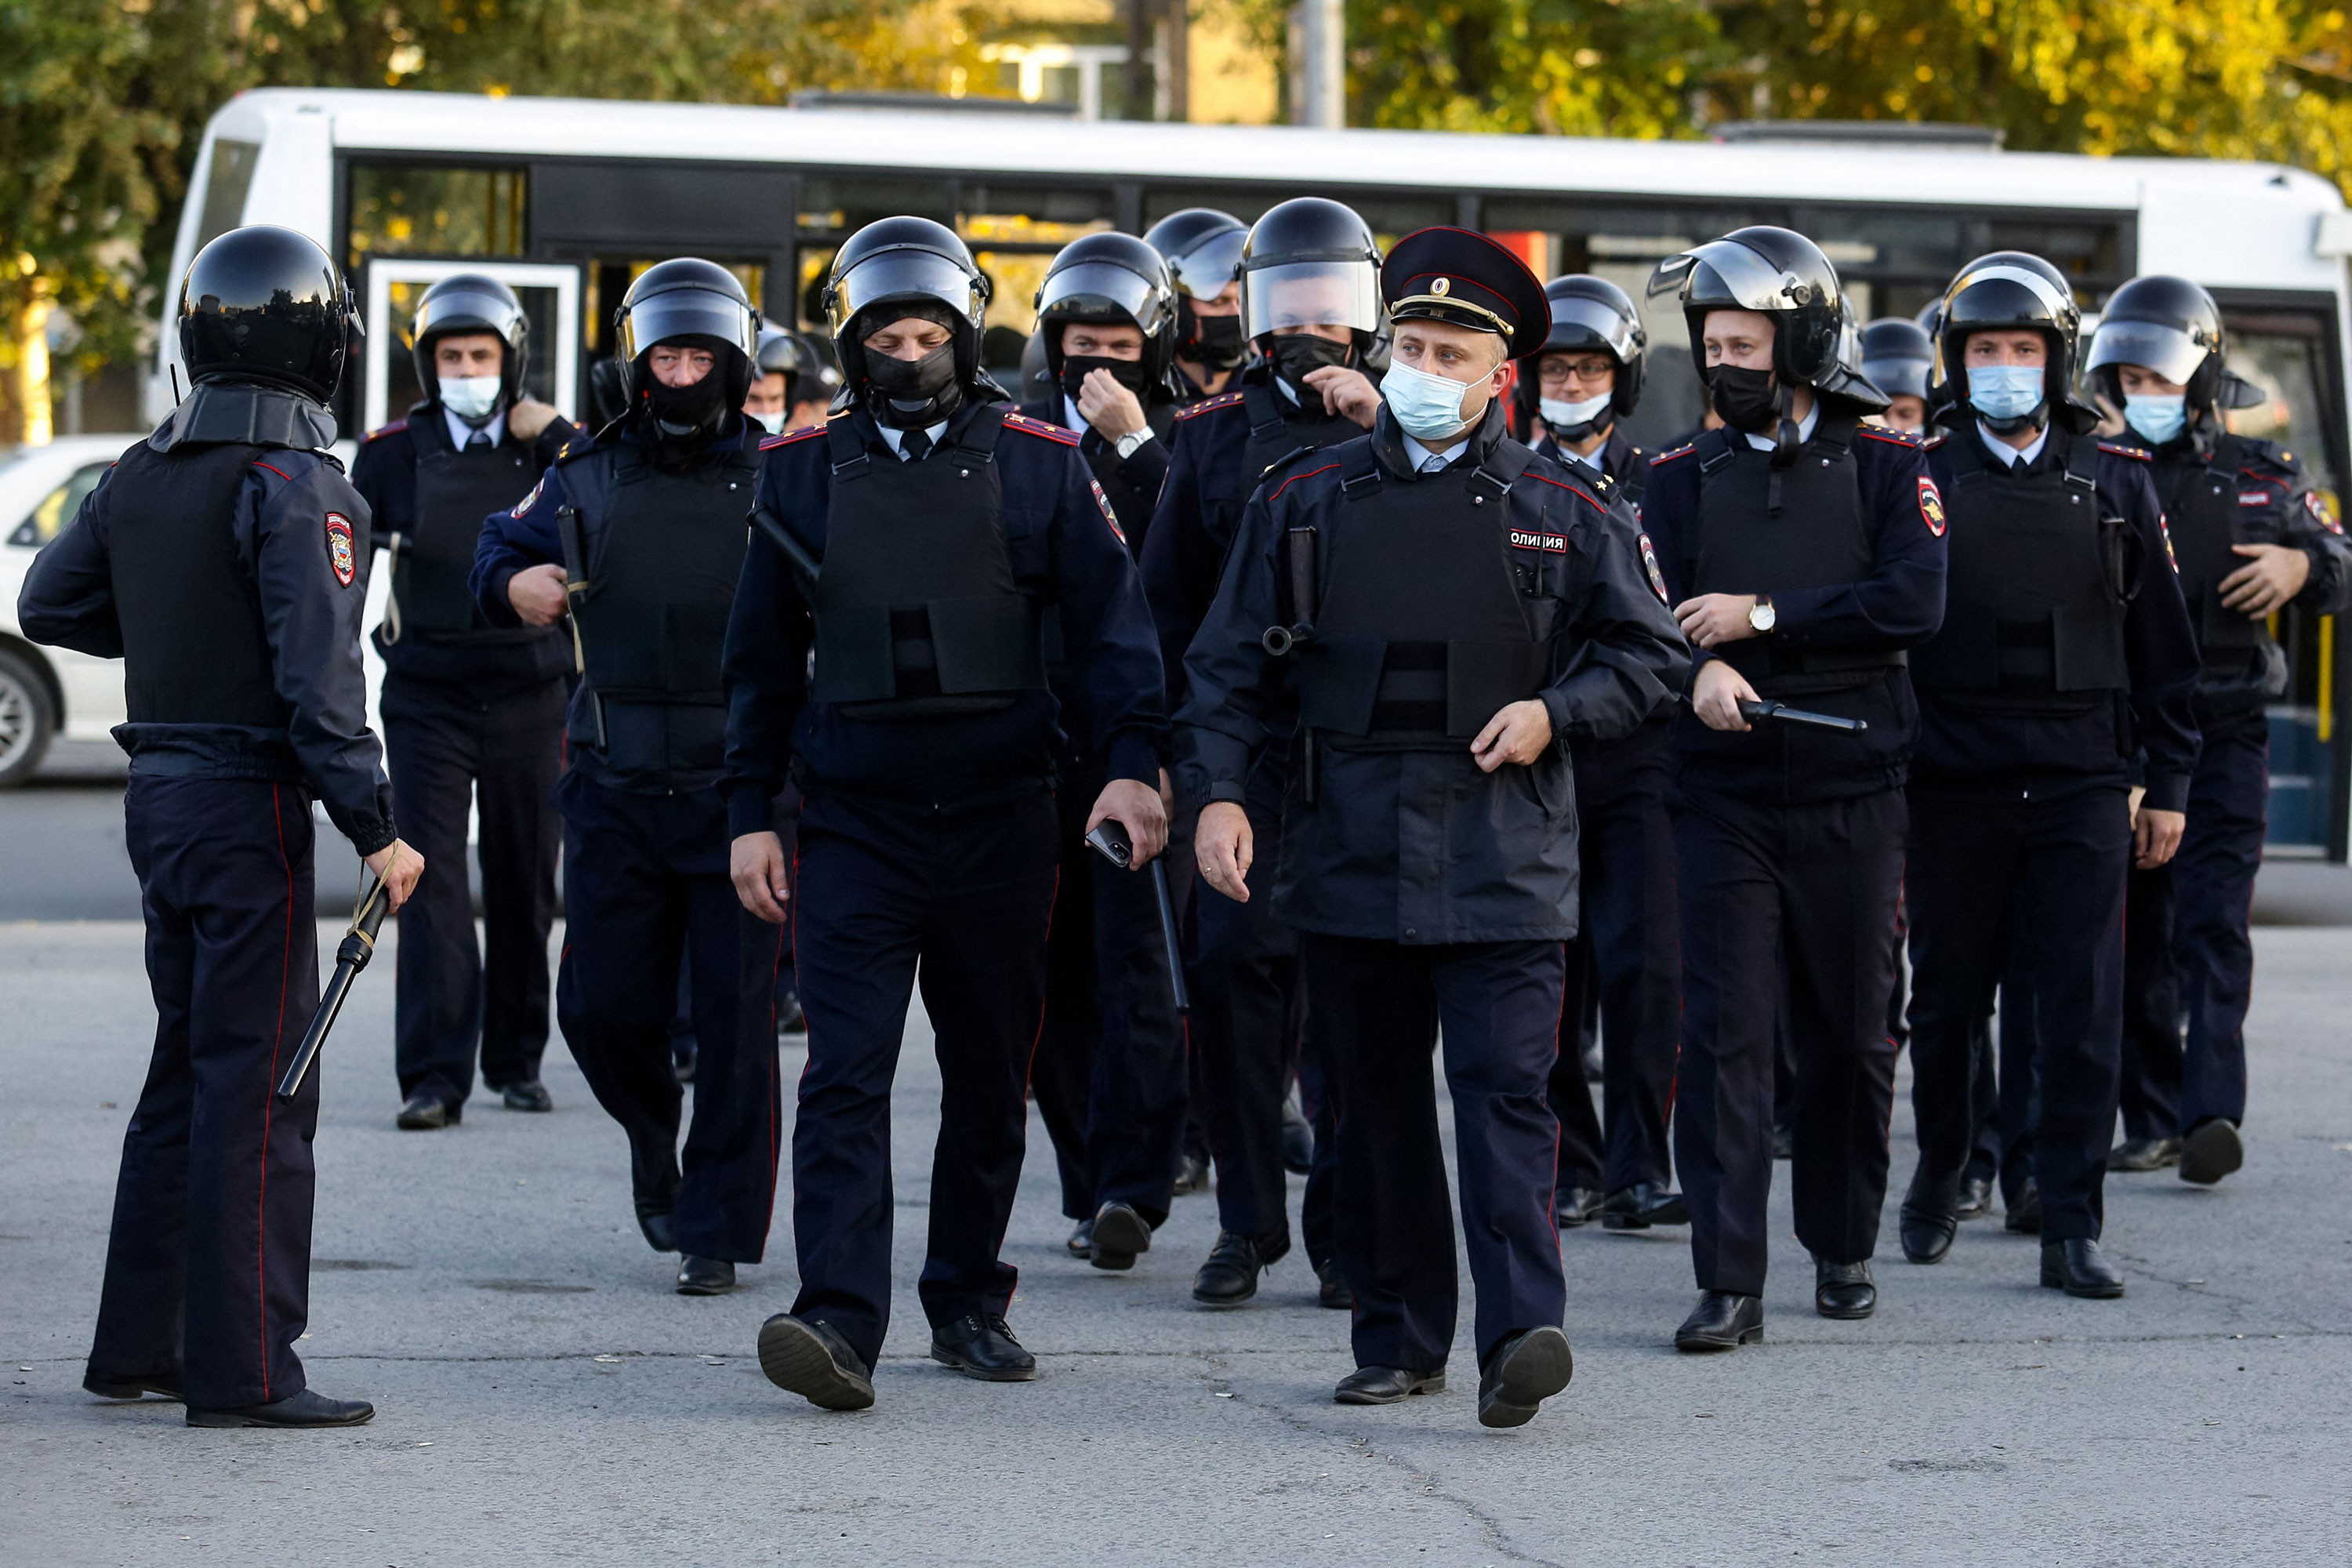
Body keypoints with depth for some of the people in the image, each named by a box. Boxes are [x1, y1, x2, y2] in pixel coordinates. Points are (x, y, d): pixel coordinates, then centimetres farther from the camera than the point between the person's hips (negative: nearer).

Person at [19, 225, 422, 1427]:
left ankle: (138, 1344, 22)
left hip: (158, 793, 8)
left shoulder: (141, 475, 8)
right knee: (258, 1089, -4)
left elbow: (49, 604, 18)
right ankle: (242, 1370, -3)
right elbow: (318, 676, -22)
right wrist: (376, 830, -20)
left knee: (187, 1072, 17)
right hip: (249, 801, -8)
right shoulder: (295, 489, -16)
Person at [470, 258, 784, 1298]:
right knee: (601, 1004, 4)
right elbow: (503, 551, 23)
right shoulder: (588, 480, 10)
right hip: (618, 789, 3)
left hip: (740, 792, -3)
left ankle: (717, 1231, 7)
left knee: (734, 1015, -2)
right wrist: (514, 583, 1)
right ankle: (653, 1135, 35)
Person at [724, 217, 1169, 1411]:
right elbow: (763, 659, 13)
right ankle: (840, 1322, -19)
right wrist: (751, 812, 8)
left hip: (1000, 820, 0)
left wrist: (1133, 762, -13)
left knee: (989, 1075, 9)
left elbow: (1109, 621, 1)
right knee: (846, 1070, -12)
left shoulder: (1039, 464, 4)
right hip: (854, 822, 0)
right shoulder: (801, 473, 8)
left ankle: (969, 1300, 23)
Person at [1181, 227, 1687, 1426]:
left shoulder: (1559, 511, 5)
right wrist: (1217, 791, -4)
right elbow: (1230, 664, 9)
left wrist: (1553, 712, -6)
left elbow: (1649, 652, 11)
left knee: (1505, 1090, -11)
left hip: (1502, 857, -2)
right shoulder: (1306, 501, 8)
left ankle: (1520, 1334, -17)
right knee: (1375, 1099, 8)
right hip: (1349, 852, 2)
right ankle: (1398, 1339, 16)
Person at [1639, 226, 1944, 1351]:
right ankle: (1729, 1284, -7)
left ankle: (1842, 1247, 26)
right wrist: (1702, 667, -27)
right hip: (1723, 794, 1)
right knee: (1723, 1035, -7)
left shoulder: (1883, 467, 3)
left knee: (1849, 1037, 8)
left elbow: (1916, 603, -11)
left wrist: (1763, 616, -14)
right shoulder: (1684, 479, 8)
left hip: (1850, 794, 0)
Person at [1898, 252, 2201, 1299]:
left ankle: (2071, 1231, -3)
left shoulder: (2115, 483, 7)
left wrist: (2168, 785, 7)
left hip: (2082, 789, 0)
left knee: (2082, 1014, -6)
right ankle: (1939, 1178, 32)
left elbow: (2162, 646, 10)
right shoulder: (1921, 478, 2)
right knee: (1947, 1003, 9)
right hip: (1954, 787, 0)